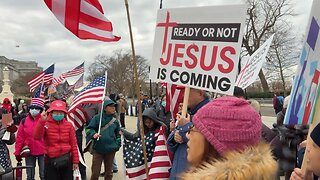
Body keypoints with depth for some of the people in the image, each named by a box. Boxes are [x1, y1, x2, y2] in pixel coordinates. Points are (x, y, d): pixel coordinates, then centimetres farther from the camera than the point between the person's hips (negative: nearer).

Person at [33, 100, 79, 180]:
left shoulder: (69, 125, -2)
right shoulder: (45, 124, -5)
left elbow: (73, 144, -1)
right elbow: (37, 137, -22)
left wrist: (75, 160, -1)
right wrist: (42, 121, -31)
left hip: (67, 159, 1)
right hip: (51, 160, -1)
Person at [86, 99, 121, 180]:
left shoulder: (115, 120, 5)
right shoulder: (97, 118, -6)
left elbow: (118, 133, 15)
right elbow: (88, 129, -3)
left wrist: (117, 144, 7)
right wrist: (93, 134, -21)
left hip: (111, 150, 3)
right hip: (98, 149, -3)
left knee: (109, 172, 15)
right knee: (95, 172, 4)